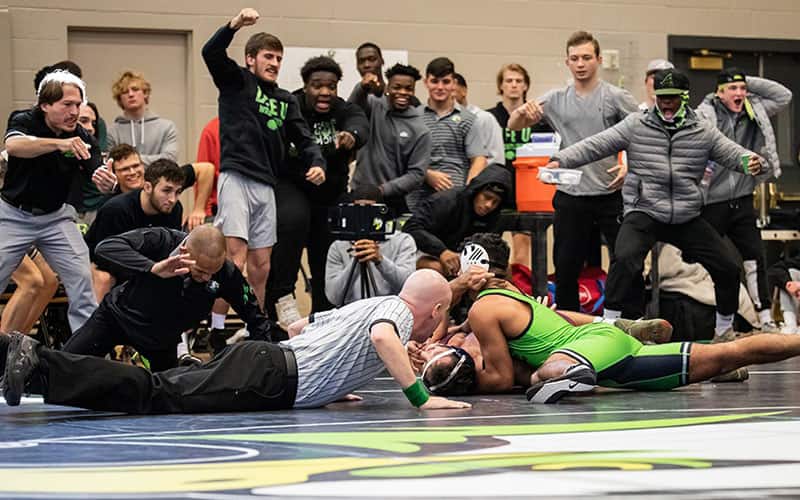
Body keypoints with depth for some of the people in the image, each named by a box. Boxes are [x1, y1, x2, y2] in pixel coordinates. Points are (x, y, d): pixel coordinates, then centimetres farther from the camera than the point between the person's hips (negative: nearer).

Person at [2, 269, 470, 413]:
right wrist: (420, 397, -18)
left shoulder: (368, 304, 29)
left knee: (153, 386, -2)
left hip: (263, 357, 8)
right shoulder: (397, 310, 2)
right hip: (266, 378, -8)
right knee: (159, 395, -20)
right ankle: (40, 362, -31)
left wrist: (325, 380, 43)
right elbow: (382, 338, -23)